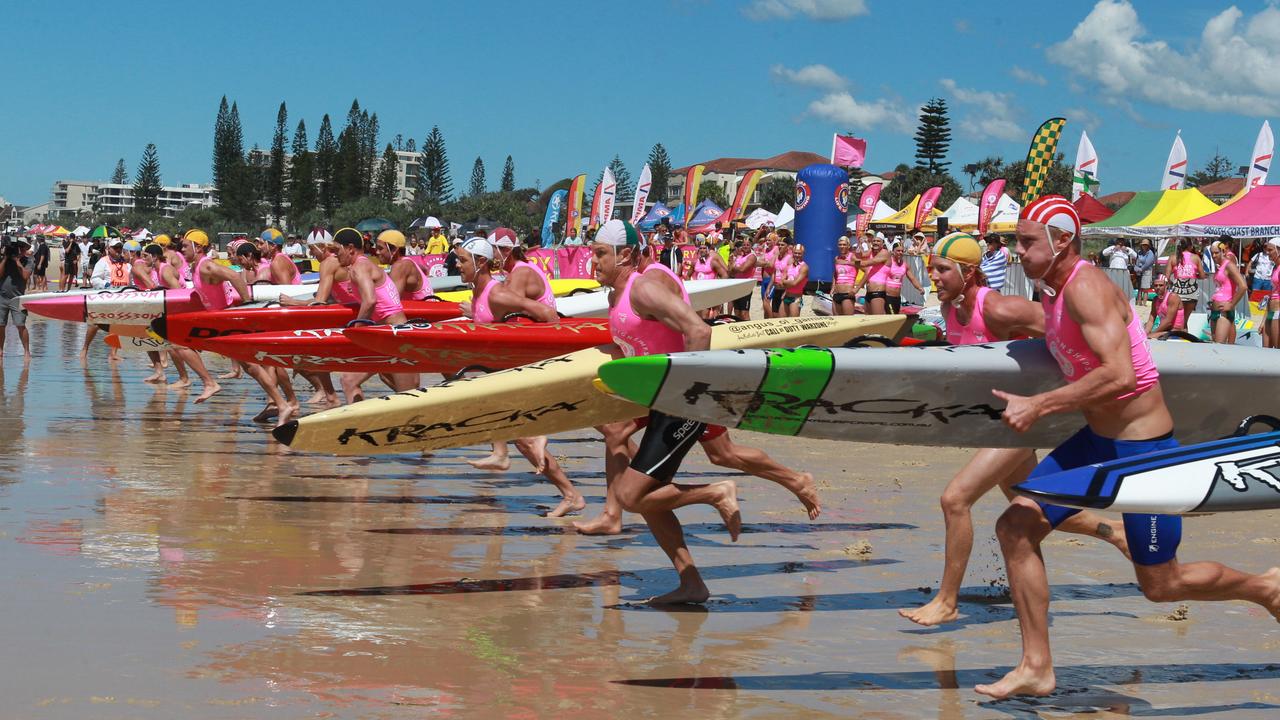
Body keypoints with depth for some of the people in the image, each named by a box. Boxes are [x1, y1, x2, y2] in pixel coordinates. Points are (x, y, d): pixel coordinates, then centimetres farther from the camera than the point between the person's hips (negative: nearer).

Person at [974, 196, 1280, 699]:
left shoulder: (1086, 288, -23)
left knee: (1160, 584, 5)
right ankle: (1036, 668, 6)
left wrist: (1038, 407, -32)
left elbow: (1120, 374, -35)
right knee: (1015, 528, -1)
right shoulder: (1051, 290, 6)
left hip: (1143, 447, -9)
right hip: (1096, 440, 9)